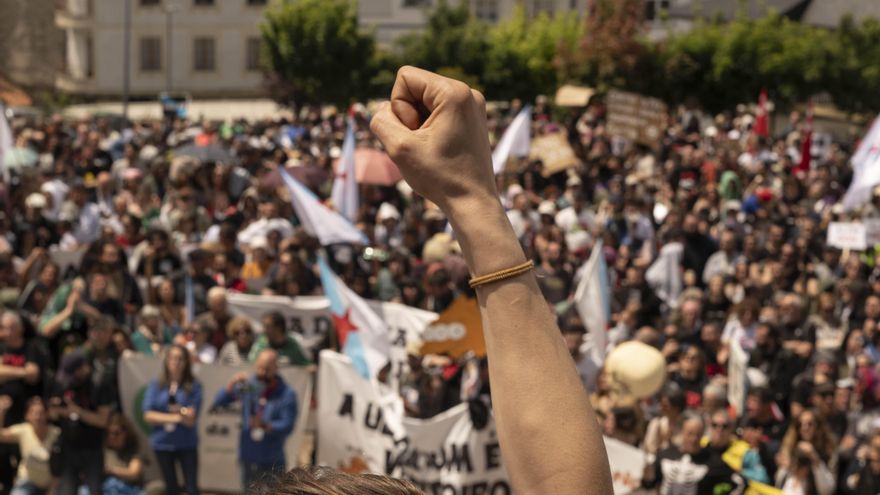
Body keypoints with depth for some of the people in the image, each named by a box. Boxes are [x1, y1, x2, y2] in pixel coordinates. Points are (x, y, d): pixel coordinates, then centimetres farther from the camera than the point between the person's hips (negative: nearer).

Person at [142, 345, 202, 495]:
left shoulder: (194, 386, -5)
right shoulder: (156, 385, 1)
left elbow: (191, 419, -10)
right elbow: (148, 415, -7)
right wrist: (174, 417, -14)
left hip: (187, 444, -2)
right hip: (163, 443, 2)